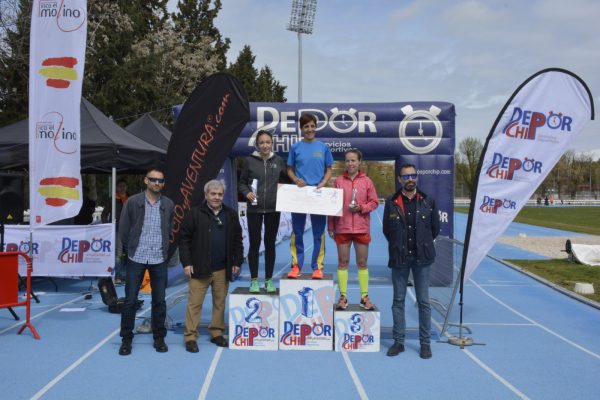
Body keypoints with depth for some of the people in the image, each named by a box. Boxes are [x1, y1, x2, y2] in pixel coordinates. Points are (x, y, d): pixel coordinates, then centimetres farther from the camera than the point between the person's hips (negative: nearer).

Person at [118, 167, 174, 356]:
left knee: (159, 301, 7)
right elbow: (123, 229, 2)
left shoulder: (168, 204, 3)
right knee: (130, 300, 3)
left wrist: (164, 249, 10)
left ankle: (159, 337, 20)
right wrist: (131, 248, 7)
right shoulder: (133, 202, -3)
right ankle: (126, 338, 16)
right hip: (136, 258, -1)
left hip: (159, 259, 2)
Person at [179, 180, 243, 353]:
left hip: (222, 269, 4)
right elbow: (184, 239, -4)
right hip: (200, 268, -3)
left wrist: (237, 262, 7)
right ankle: (190, 337, 8)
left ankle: (217, 333, 24)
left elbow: (237, 240, 12)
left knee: (220, 303, 11)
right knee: (195, 303, 0)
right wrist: (186, 263, -9)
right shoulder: (195, 214, -3)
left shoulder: (231, 215, 7)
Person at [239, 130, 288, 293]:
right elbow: (242, 182, 5)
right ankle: (254, 280, 15)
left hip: (273, 209, 1)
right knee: (254, 244, 4)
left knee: (270, 244, 9)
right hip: (254, 209, -1)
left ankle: (269, 280, 19)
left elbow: (286, 179, 12)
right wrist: (246, 192, -14)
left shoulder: (278, 160, 3)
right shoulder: (250, 160, -1)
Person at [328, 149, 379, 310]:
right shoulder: (339, 181, 1)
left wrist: (361, 208, -14)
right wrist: (330, 227, 2)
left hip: (362, 228, 0)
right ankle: (343, 297, 13)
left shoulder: (366, 181, 1)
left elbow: (374, 202, 4)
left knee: (362, 263, 7)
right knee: (343, 262, 5)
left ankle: (365, 297, 16)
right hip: (342, 227, 0)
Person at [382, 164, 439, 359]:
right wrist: (398, 246, 7)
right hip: (399, 258, 1)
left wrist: (423, 244, 9)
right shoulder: (391, 202, 1)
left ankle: (425, 343, 15)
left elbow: (435, 228, 10)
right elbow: (387, 229, 9)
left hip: (421, 257, 0)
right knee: (398, 300, 7)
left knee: (423, 301, 4)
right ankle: (398, 341, 17)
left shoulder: (428, 201, 2)